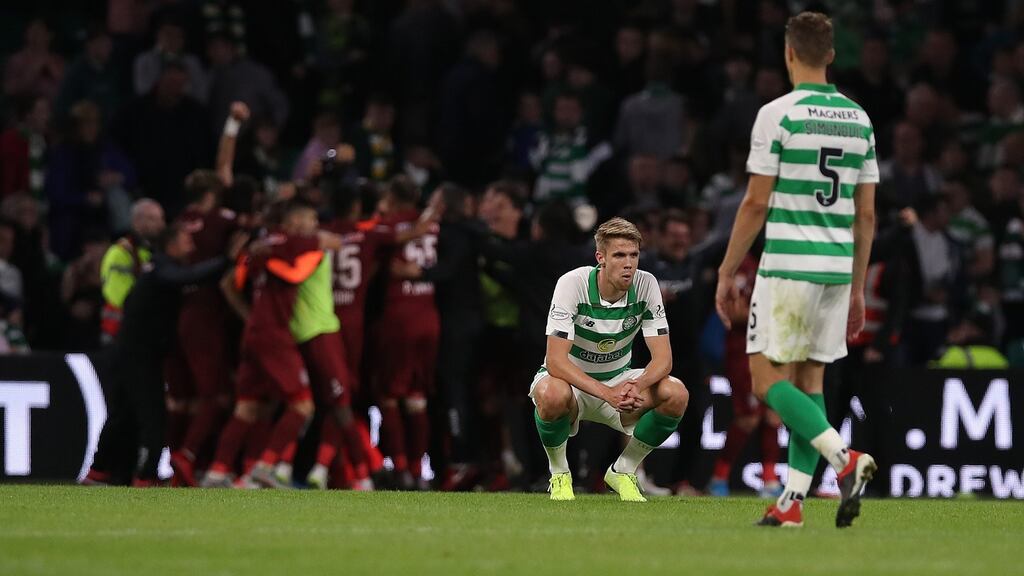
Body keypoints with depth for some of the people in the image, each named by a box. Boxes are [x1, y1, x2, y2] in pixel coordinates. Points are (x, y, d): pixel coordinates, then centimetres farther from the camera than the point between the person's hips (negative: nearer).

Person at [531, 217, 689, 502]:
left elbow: (663, 358, -14)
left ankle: (623, 471, 1)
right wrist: (606, 393, -42)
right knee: (553, 395, -40)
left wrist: (637, 386, -38)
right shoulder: (572, 284, -24)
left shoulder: (646, 284, -13)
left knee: (676, 395, -23)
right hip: (571, 380, -4)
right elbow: (556, 361, -29)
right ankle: (559, 474, -8)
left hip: (619, 379, 4)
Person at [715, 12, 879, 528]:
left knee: (767, 378, -2)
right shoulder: (859, 119, 9)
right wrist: (857, 288, 18)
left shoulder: (778, 114, -9)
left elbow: (756, 203, -9)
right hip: (838, 269, 6)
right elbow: (866, 214, 11)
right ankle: (792, 501, 7)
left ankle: (844, 458, -21)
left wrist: (727, 273, -1)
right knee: (808, 379, 11)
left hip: (787, 267, -6)